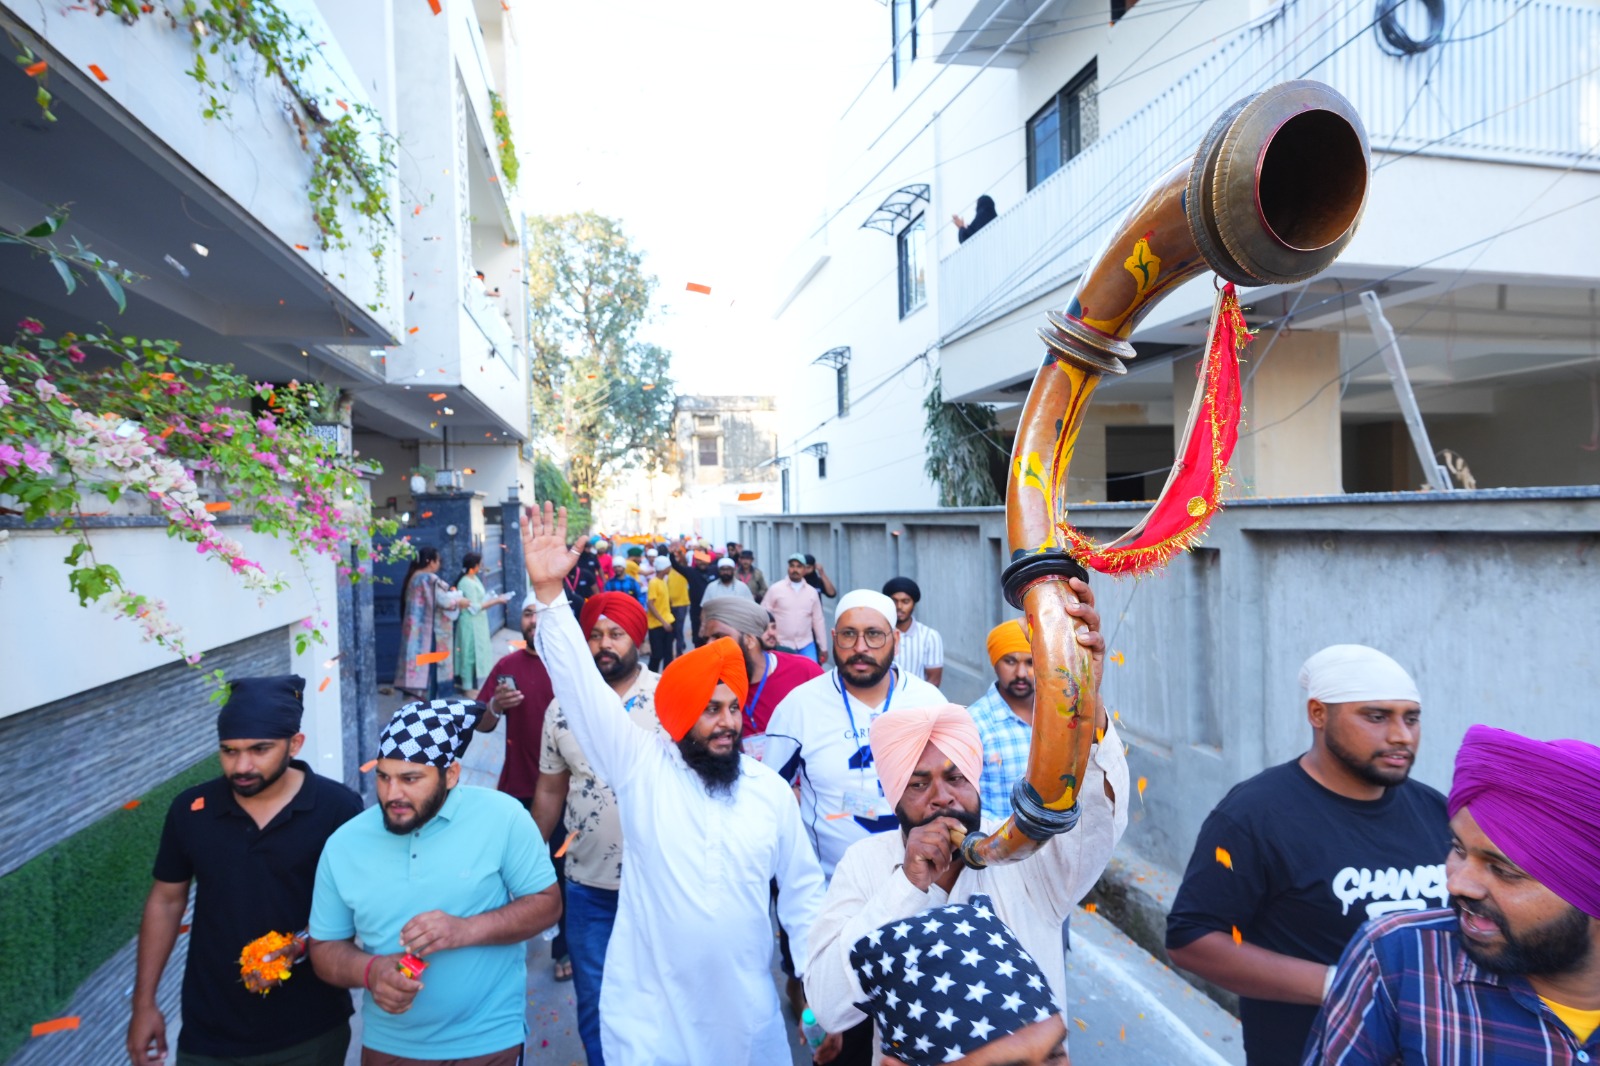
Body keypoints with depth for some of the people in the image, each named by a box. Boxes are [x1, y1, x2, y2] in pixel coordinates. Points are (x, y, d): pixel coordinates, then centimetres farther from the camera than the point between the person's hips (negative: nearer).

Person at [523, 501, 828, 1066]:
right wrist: (549, 593, -28)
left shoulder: (770, 788, -1)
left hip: (747, 1016, 3)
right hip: (650, 1016, -2)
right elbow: (581, 685, -18)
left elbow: (802, 891, 7)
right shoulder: (640, 765, -9)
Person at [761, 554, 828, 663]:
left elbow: (818, 621, 9)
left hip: (806, 645, 2)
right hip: (782, 646, -2)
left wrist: (823, 647, 9)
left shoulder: (812, 592, 6)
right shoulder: (775, 589, -3)